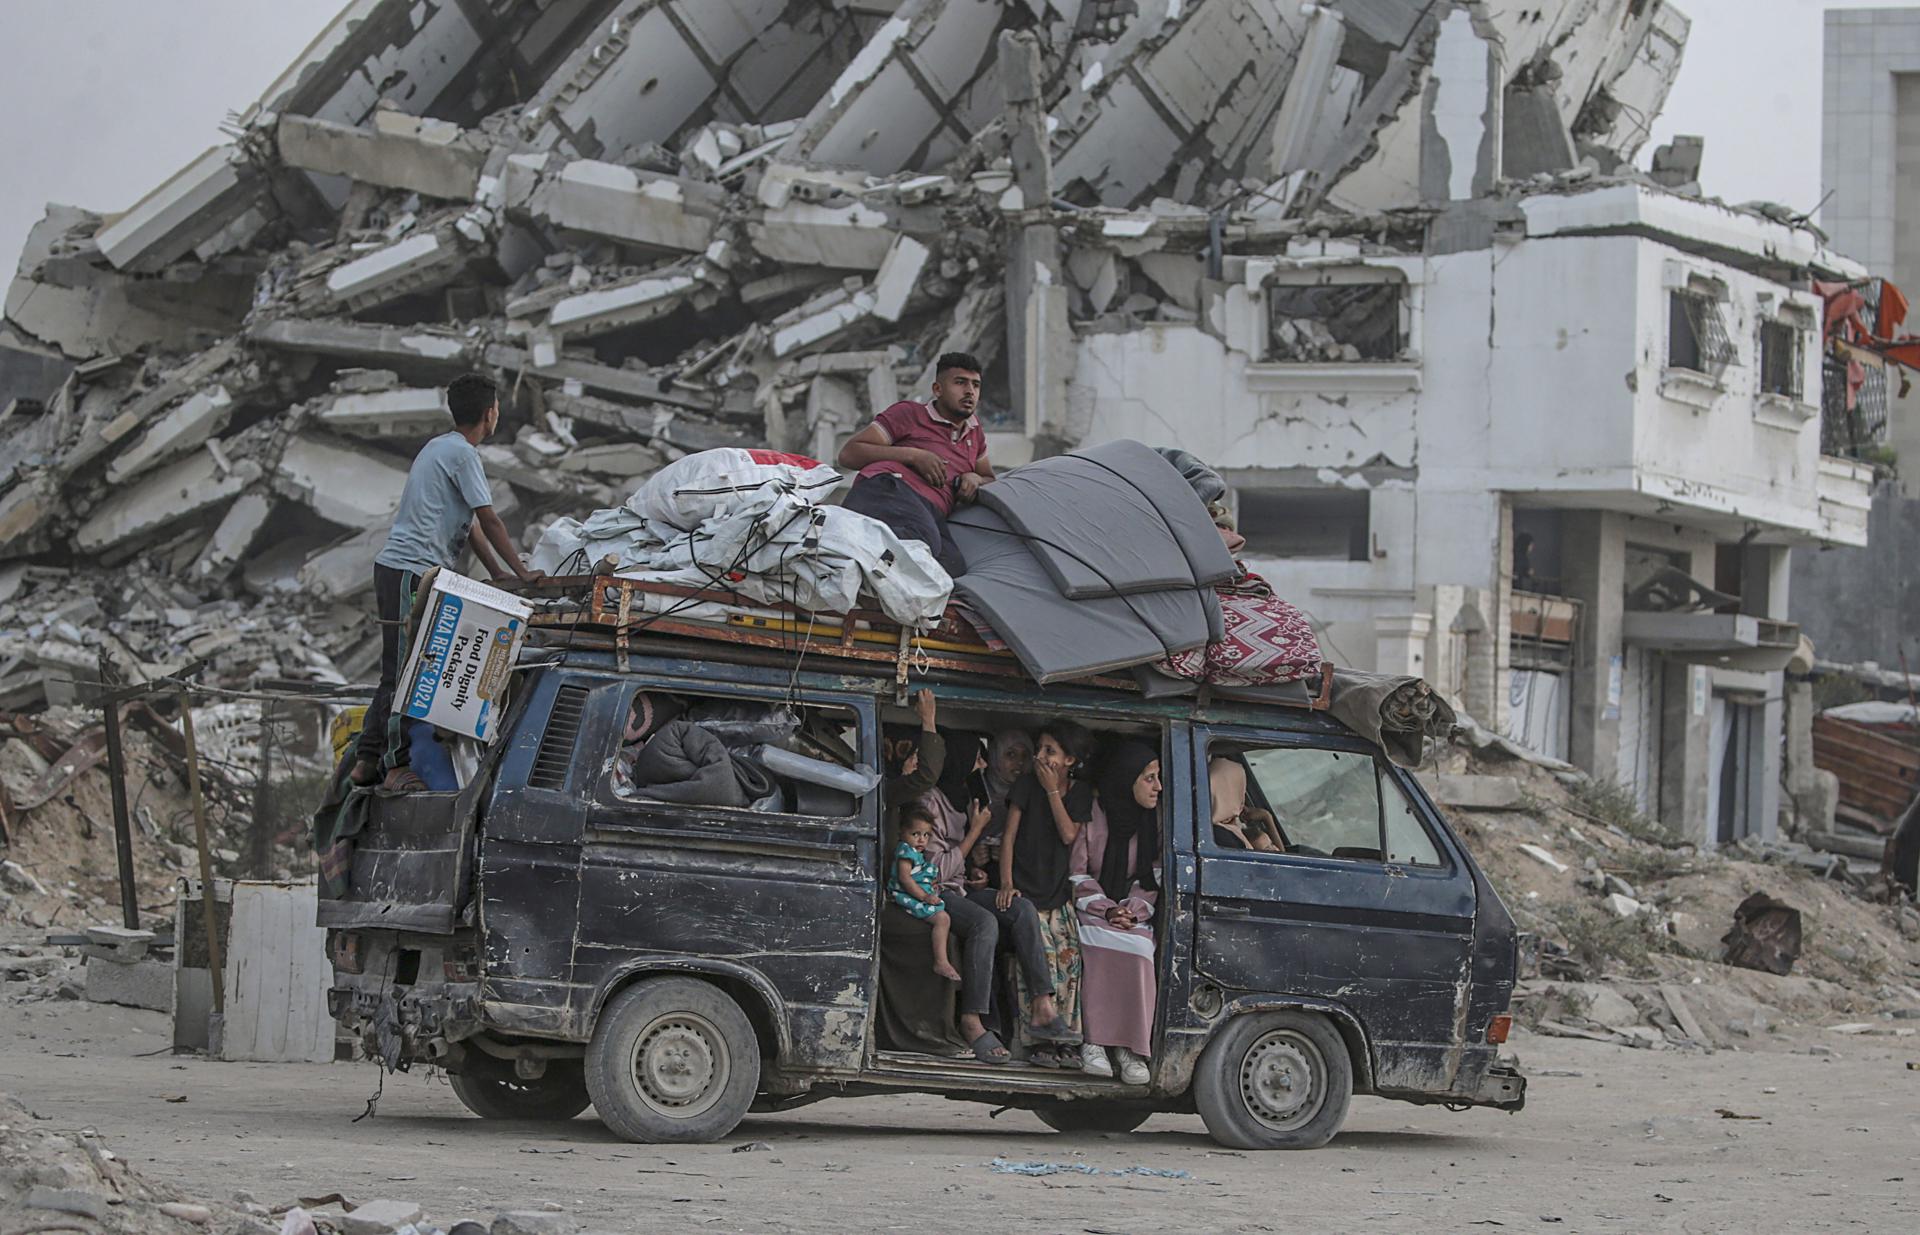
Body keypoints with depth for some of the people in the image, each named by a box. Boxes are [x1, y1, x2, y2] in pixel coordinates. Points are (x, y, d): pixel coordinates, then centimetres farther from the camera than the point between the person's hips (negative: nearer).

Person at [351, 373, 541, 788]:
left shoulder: (438, 447, 22)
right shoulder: (462, 454, -10)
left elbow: (469, 523, 23)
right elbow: (490, 521, -9)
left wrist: (496, 572, 21)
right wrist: (522, 573, -2)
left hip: (395, 567, 10)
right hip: (411, 571, -10)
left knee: (399, 671, 13)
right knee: (405, 672, -10)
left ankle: (367, 762, 14)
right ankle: (400, 764, -12)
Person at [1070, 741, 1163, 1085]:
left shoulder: (1152, 820, 8)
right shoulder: (1091, 813, -6)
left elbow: (1151, 878, 8)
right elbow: (1077, 874, -6)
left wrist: (1132, 910, -11)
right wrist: (1106, 910, -17)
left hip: (1130, 911, 3)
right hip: (1087, 910, -3)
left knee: (1139, 947, -30)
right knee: (1102, 942, -35)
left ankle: (1131, 1047, -29)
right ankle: (1093, 1041, -30)